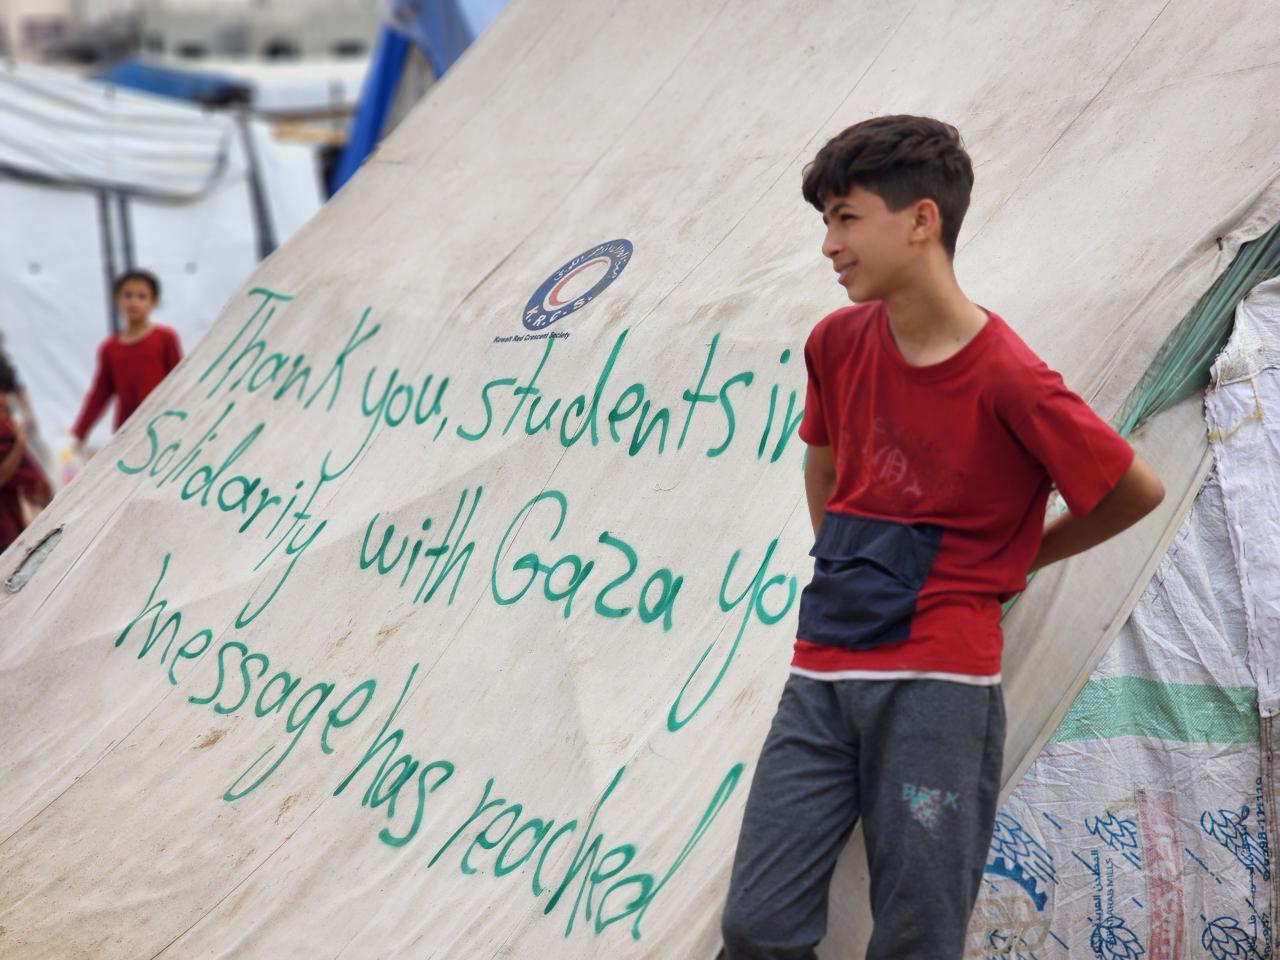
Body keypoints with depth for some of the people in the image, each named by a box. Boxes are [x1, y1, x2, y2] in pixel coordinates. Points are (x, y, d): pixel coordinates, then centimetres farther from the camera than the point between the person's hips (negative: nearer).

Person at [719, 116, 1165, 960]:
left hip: (935, 681, -5)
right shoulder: (838, 343, 5)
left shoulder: (1007, 381, -13)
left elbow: (1138, 491, -2)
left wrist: (1018, 559, 6)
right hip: (824, 674, 5)